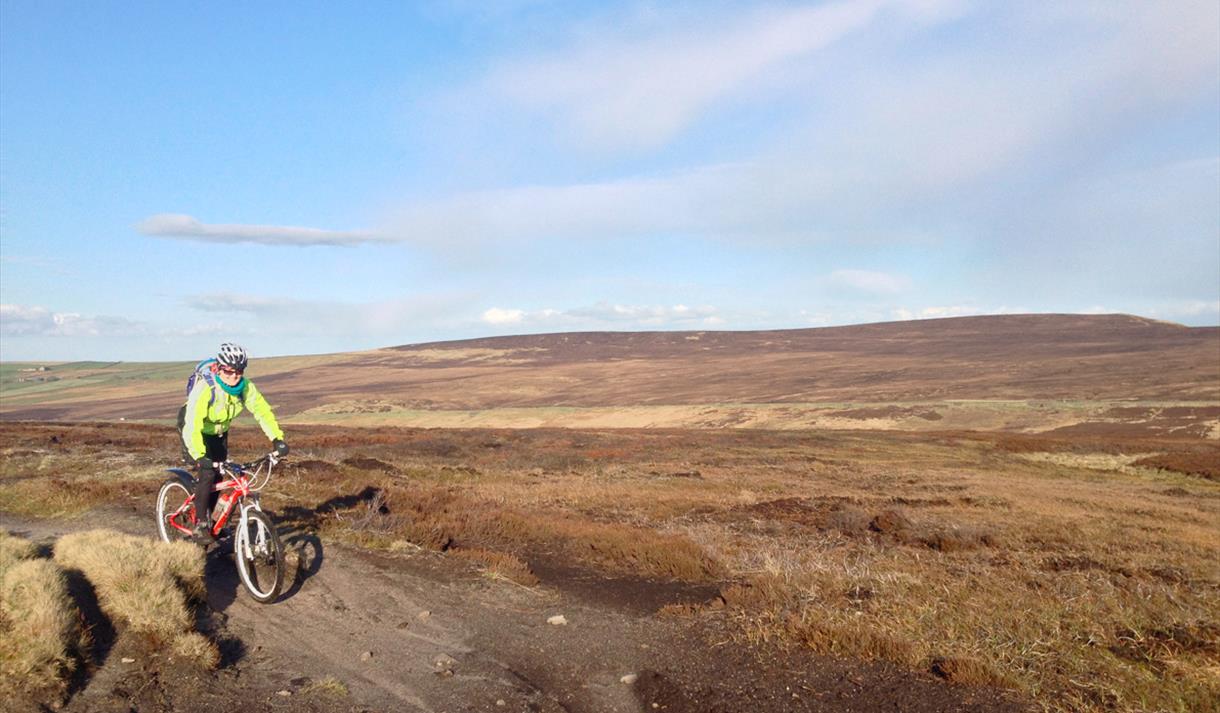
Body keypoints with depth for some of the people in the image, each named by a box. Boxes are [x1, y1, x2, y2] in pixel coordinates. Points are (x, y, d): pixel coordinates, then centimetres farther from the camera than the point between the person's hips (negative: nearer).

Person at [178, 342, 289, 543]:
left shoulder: (245, 386, -22)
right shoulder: (205, 387, -37)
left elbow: (262, 410, -19)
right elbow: (192, 424, -43)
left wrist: (277, 438, -31)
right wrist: (200, 456, -54)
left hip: (218, 431, 5)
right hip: (194, 429, -5)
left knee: (218, 476, 3)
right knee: (206, 473, -18)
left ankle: (208, 519, 23)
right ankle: (200, 525, -4)